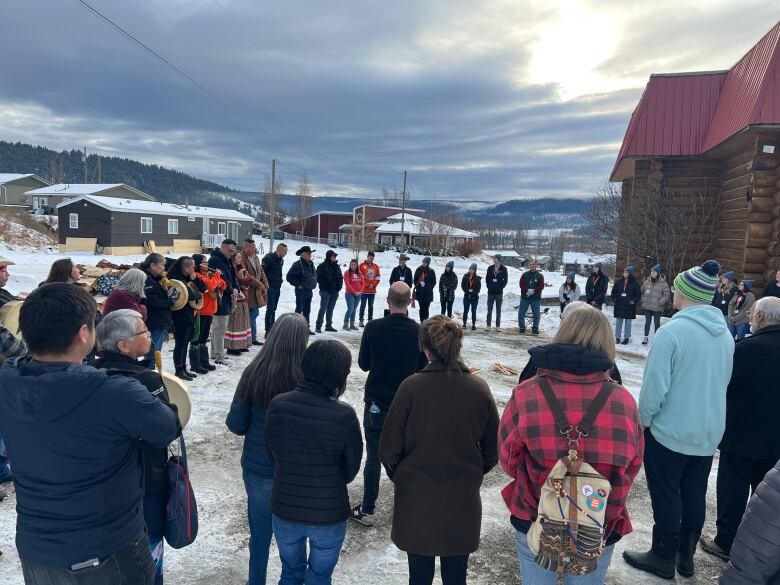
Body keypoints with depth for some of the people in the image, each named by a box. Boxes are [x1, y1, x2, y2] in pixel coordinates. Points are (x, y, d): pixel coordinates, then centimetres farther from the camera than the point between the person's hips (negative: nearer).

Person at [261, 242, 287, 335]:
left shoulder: (281, 260, 13)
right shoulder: (268, 258, -14)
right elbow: (263, 272, -18)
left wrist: (280, 280, 13)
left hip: (277, 288, 8)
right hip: (270, 288, -8)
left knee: (273, 310, 13)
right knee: (270, 309, -7)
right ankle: (268, 331, -2)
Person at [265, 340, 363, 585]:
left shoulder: (277, 405, -17)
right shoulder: (344, 415, -24)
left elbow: (273, 454, -1)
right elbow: (351, 469, -8)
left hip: (284, 511, 3)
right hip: (329, 515, -2)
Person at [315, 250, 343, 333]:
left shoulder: (336, 266, 14)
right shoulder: (322, 266, -5)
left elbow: (340, 278, 19)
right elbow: (319, 278, -9)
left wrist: (339, 286, 6)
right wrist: (324, 286, -13)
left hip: (335, 291, 6)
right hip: (325, 291, -6)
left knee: (330, 309, 12)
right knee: (323, 308, -7)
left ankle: (329, 325, 19)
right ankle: (318, 326, -4)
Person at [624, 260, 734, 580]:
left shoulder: (672, 331, -23)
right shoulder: (725, 333, 1)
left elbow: (654, 386, -21)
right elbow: (723, 382, 10)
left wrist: (643, 420, -5)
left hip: (670, 432, -7)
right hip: (709, 433, 7)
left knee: (666, 497, 8)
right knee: (694, 495, 18)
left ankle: (663, 559, 23)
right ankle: (686, 556, 33)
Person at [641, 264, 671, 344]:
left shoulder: (663, 283, -9)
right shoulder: (647, 281, 5)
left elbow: (667, 295, -9)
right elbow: (642, 291, 15)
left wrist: (660, 303, -16)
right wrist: (643, 301, 7)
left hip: (657, 308, -4)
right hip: (647, 307, 4)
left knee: (657, 323, 9)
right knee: (647, 322, 12)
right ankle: (646, 337, 23)